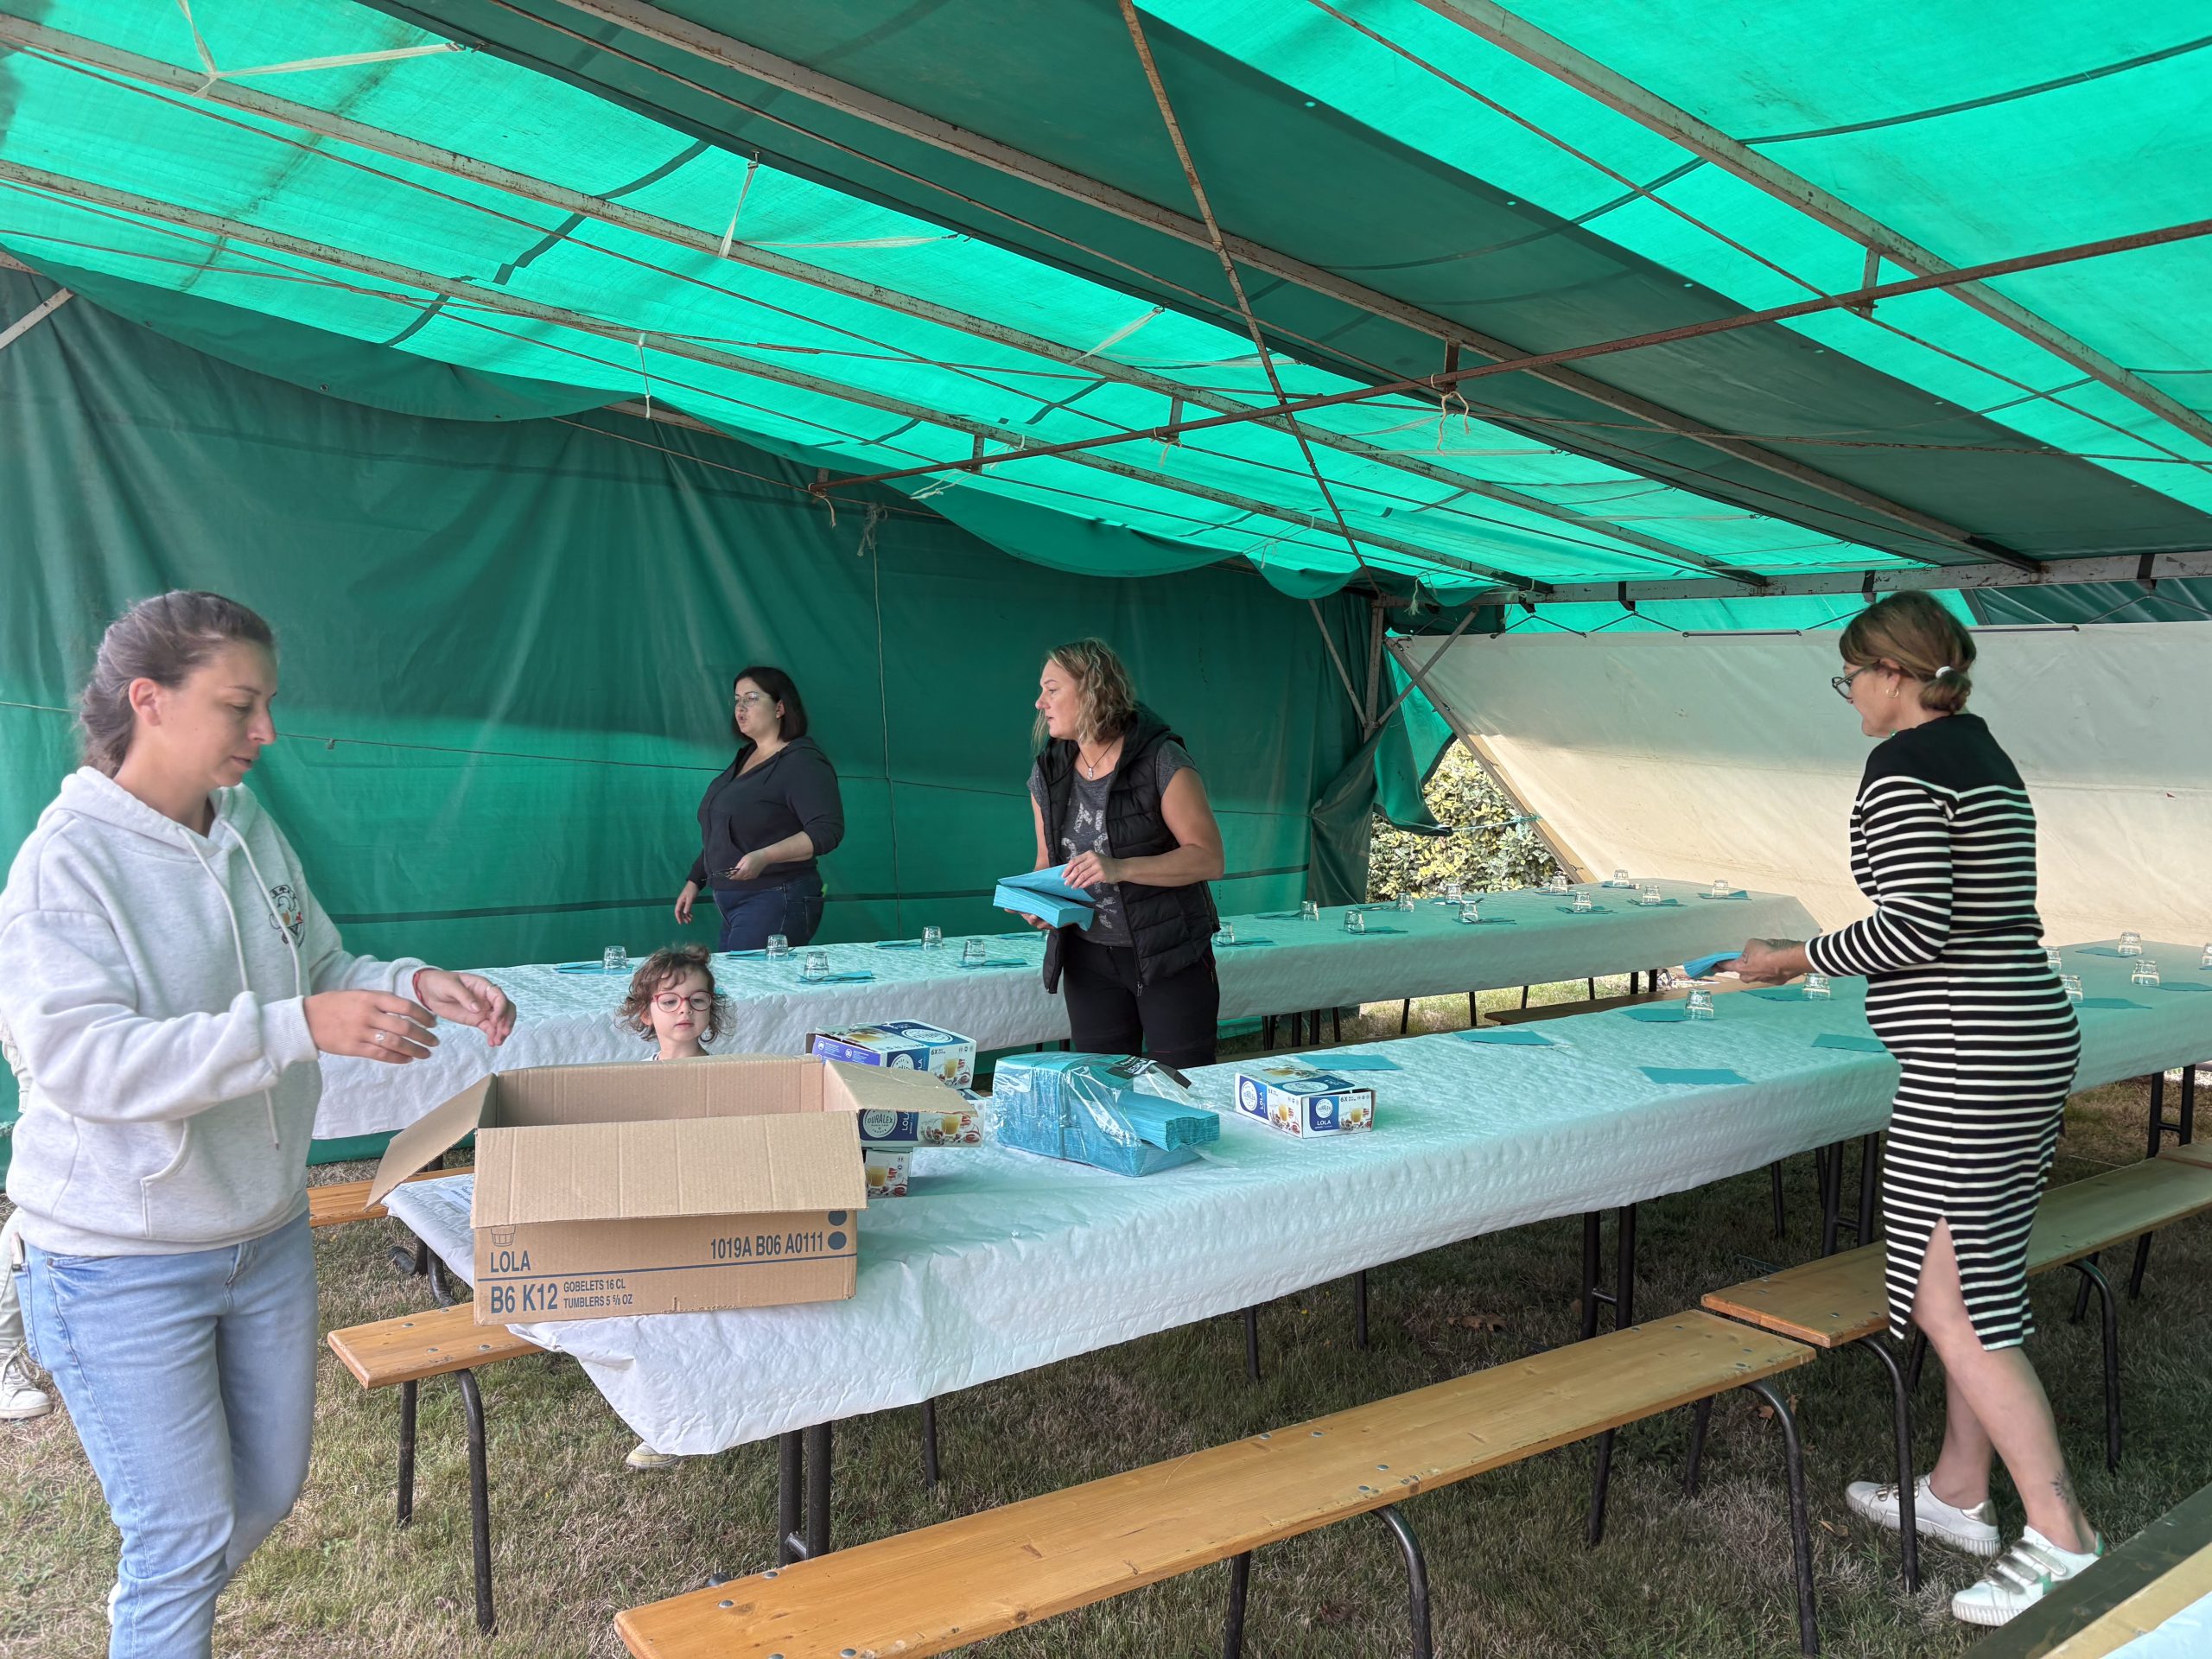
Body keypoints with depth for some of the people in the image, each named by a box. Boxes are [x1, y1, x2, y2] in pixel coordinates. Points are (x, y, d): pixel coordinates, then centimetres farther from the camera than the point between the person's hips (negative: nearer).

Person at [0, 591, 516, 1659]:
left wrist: (412, 987, -8)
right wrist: (299, 1028, -37)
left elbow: (322, 969, 13)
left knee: (266, 1496, 22)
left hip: (268, 1237, 7)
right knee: (189, 1533, 4)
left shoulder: (253, 836, 1)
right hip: (123, 1267, -7)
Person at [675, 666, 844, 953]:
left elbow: (827, 831, -21)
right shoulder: (745, 758, 17)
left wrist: (764, 857, -31)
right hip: (733, 903, 9)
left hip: (776, 901, -9)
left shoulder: (802, 762, -11)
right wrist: (695, 882, 24)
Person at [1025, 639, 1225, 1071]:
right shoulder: (1047, 773, 5)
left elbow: (1209, 859, -16)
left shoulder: (1161, 761, -13)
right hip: (1089, 957, 5)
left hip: (1169, 954, -5)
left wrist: (1121, 869, -26)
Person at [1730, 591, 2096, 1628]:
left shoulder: (1903, 764, -14)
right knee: (1977, 1278, 17)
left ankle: (2063, 1541, 4)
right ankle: (1959, 1493, 29)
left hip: (1967, 1058, -10)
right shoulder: (1988, 759, 16)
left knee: (1950, 1300, -3)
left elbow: (1915, 927, -20)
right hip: (2030, 1035, 10)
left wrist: (1795, 958, -9)